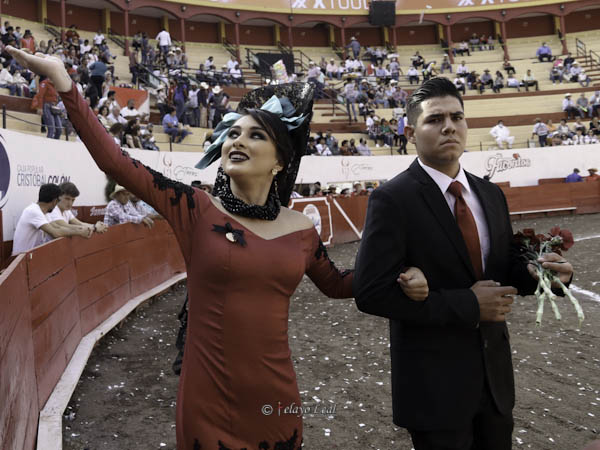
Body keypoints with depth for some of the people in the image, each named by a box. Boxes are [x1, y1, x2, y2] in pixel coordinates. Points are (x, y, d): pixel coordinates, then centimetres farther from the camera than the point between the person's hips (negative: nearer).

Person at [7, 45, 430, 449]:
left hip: (275, 393, 3)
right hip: (208, 397, -2)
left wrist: (401, 279, 1)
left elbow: (336, 284, 14)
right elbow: (116, 162, -15)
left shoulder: (301, 228, 0)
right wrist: (63, 80, -19)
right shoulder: (196, 210, -8)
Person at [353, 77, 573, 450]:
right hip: (433, 381, -6)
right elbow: (371, 293, -22)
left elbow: (503, 267, 14)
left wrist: (537, 272, -10)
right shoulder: (392, 200, -16)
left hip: (494, 372, 6)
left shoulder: (491, 194, 5)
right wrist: (467, 305, -21)